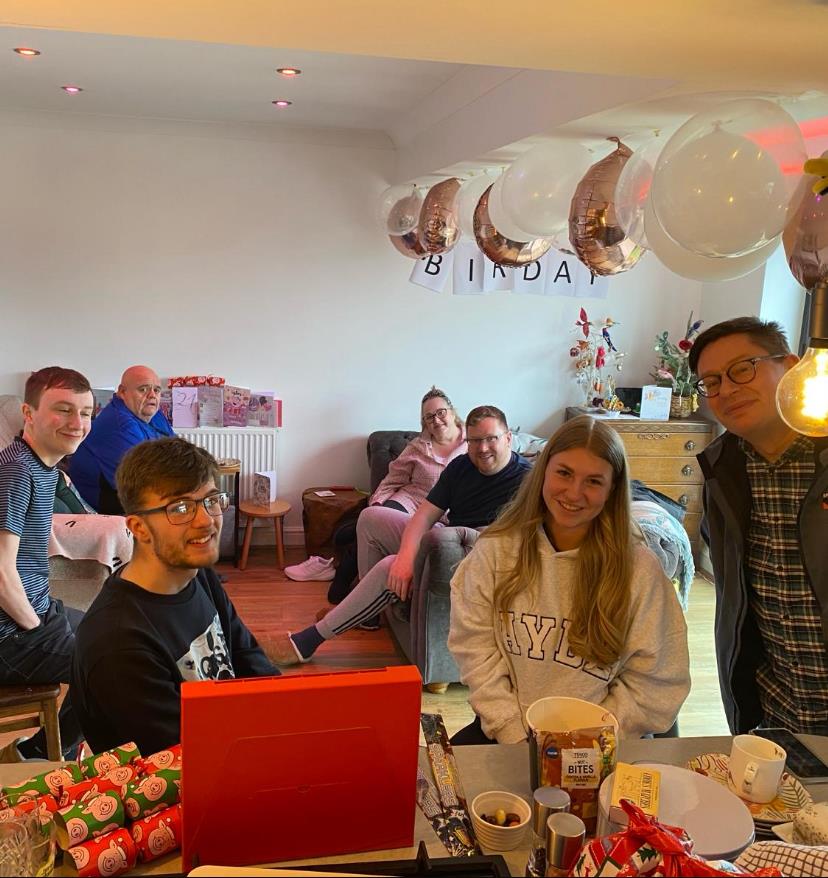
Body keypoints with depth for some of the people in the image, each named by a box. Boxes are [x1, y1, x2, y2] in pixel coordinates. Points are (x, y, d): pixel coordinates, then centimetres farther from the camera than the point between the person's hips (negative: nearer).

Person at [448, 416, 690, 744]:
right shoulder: (495, 550, -1)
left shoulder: (639, 568, -6)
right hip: (506, 734, 1)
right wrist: (514, 735, -9)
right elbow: (475, 647, -2)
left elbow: (655, 685, -4)